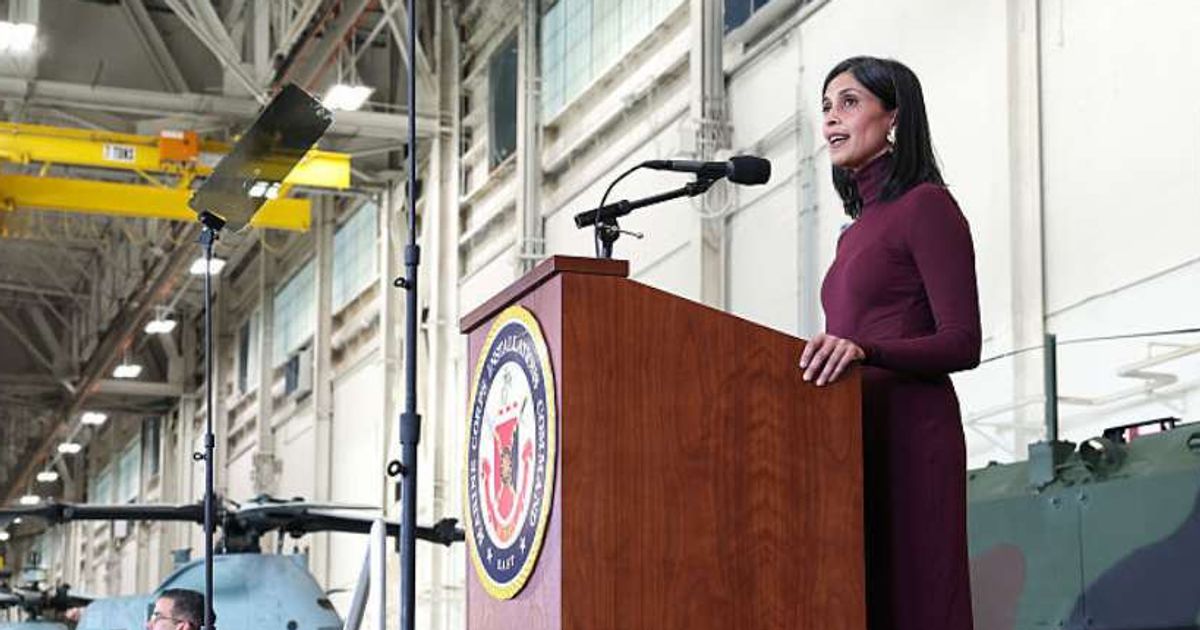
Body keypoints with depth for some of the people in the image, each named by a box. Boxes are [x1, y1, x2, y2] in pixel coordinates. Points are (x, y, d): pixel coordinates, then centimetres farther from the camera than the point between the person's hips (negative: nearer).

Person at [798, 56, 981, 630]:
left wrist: (862, 349, -26)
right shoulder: (857, 232, 23)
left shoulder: (925, 205, -2)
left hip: (908, 432, -8)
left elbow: (962, 342, -12)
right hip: (856, 436, 8)